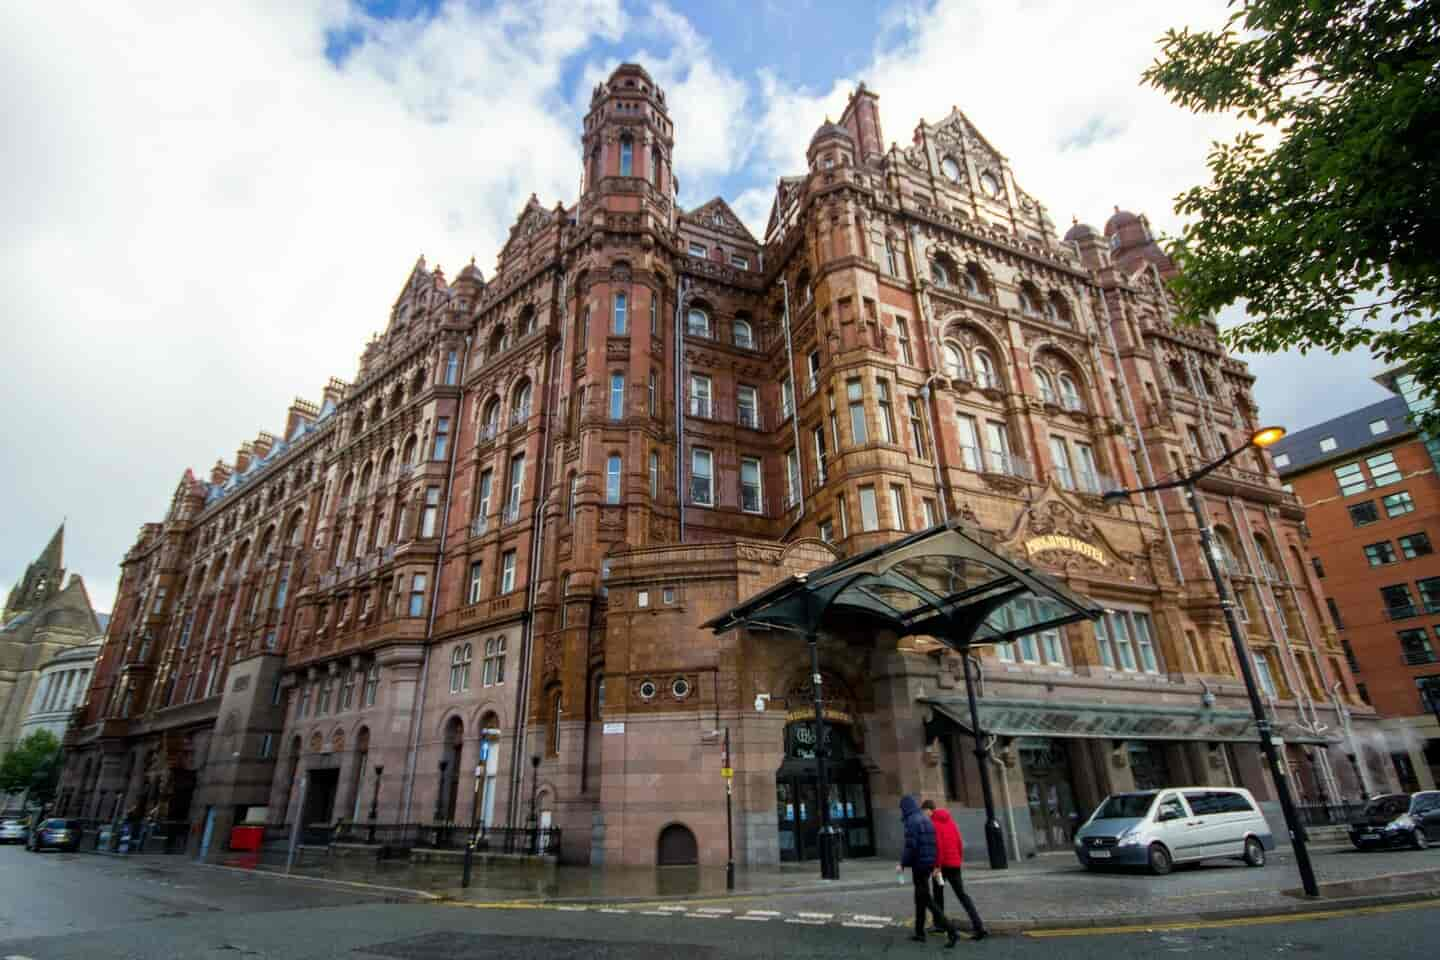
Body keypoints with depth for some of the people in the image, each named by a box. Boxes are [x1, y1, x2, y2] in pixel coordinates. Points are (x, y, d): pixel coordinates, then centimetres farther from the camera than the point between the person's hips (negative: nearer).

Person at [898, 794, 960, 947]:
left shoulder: (911, 822, -15)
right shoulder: (927, 820, 12)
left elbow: (910, 846, -21)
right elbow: (933, 844, 15)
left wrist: (902, 864, -11)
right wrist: (934, 865, 20)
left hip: (918, 865, -9)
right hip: (929, 864, 9)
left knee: (927, 901, -4)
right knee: (920, 899, 18)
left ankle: (952, 931, -11)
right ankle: (920, 933, 25)